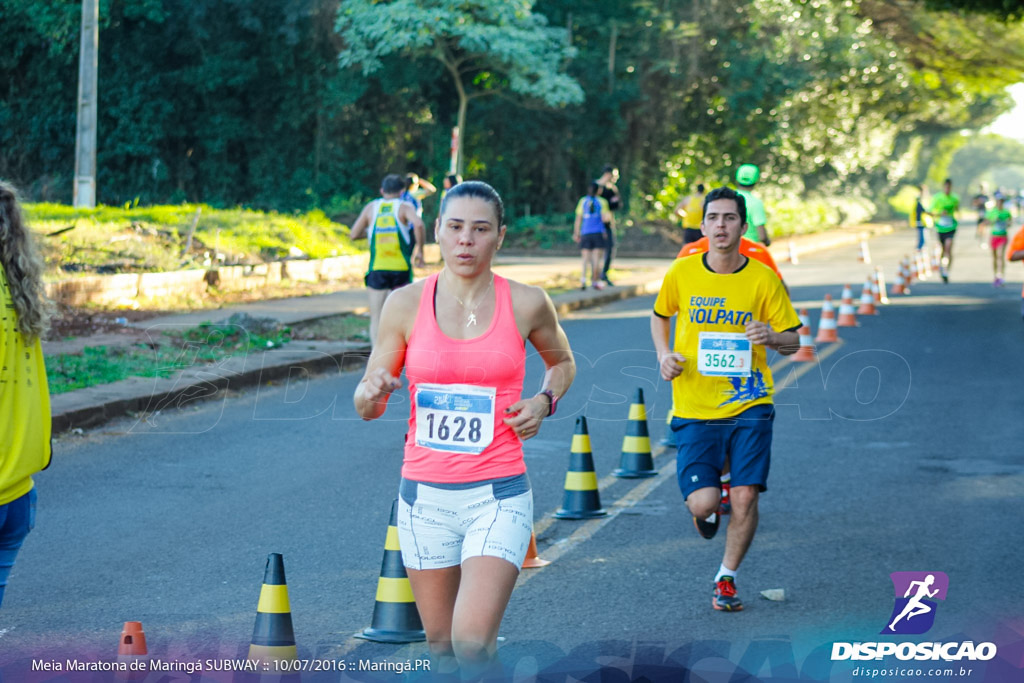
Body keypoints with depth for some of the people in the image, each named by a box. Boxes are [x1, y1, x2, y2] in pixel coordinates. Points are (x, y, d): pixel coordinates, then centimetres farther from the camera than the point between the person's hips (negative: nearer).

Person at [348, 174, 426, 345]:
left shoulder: (371, 208, 8)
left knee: (376, 319, 2)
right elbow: (418, 224, -19)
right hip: (401, 268, -1)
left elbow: (354, 234, 8)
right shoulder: (405, 207, 1)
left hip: (377, 269, 1)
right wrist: (419, 250, -9)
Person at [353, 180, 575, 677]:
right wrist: (373, 391, -19)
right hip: (424, 496, 2)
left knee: (471, 642, -17)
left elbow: (562, 362, 19)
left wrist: (544, 401, -2)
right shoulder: (406, 304, -2)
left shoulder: (526, 304, -3)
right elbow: (367, 407, 5)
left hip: (498, 496, -2)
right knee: (440, 642, 13)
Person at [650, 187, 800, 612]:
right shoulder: (681, 273, 0)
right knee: (703, 502, -10)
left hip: (749, 406, 0)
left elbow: (792, 340, 4)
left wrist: (772, 337, -18)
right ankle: (706, 508, 30)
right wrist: (664, 354, 2)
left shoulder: (764, 279, -3)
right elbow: (660, 316, 20)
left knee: (745, 497, -5)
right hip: (694, 408, 0)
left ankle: (727, 578, 19)